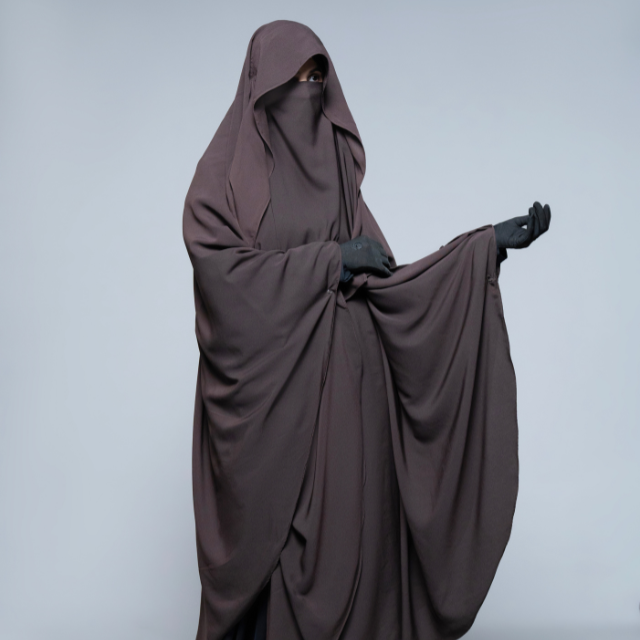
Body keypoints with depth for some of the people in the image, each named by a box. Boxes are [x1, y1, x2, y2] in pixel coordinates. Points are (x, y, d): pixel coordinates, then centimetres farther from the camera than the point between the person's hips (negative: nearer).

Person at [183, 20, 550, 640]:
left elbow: (385, 283, 5)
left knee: (341, 527, 6)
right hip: (263, 389, -4)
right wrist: (328, 260, -14)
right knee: (267, 536, 2)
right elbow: (217, 264, -15)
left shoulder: (334, 172, 12)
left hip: (339, 387, 4)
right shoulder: (225, 171, 0)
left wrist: (490, 242, -2)